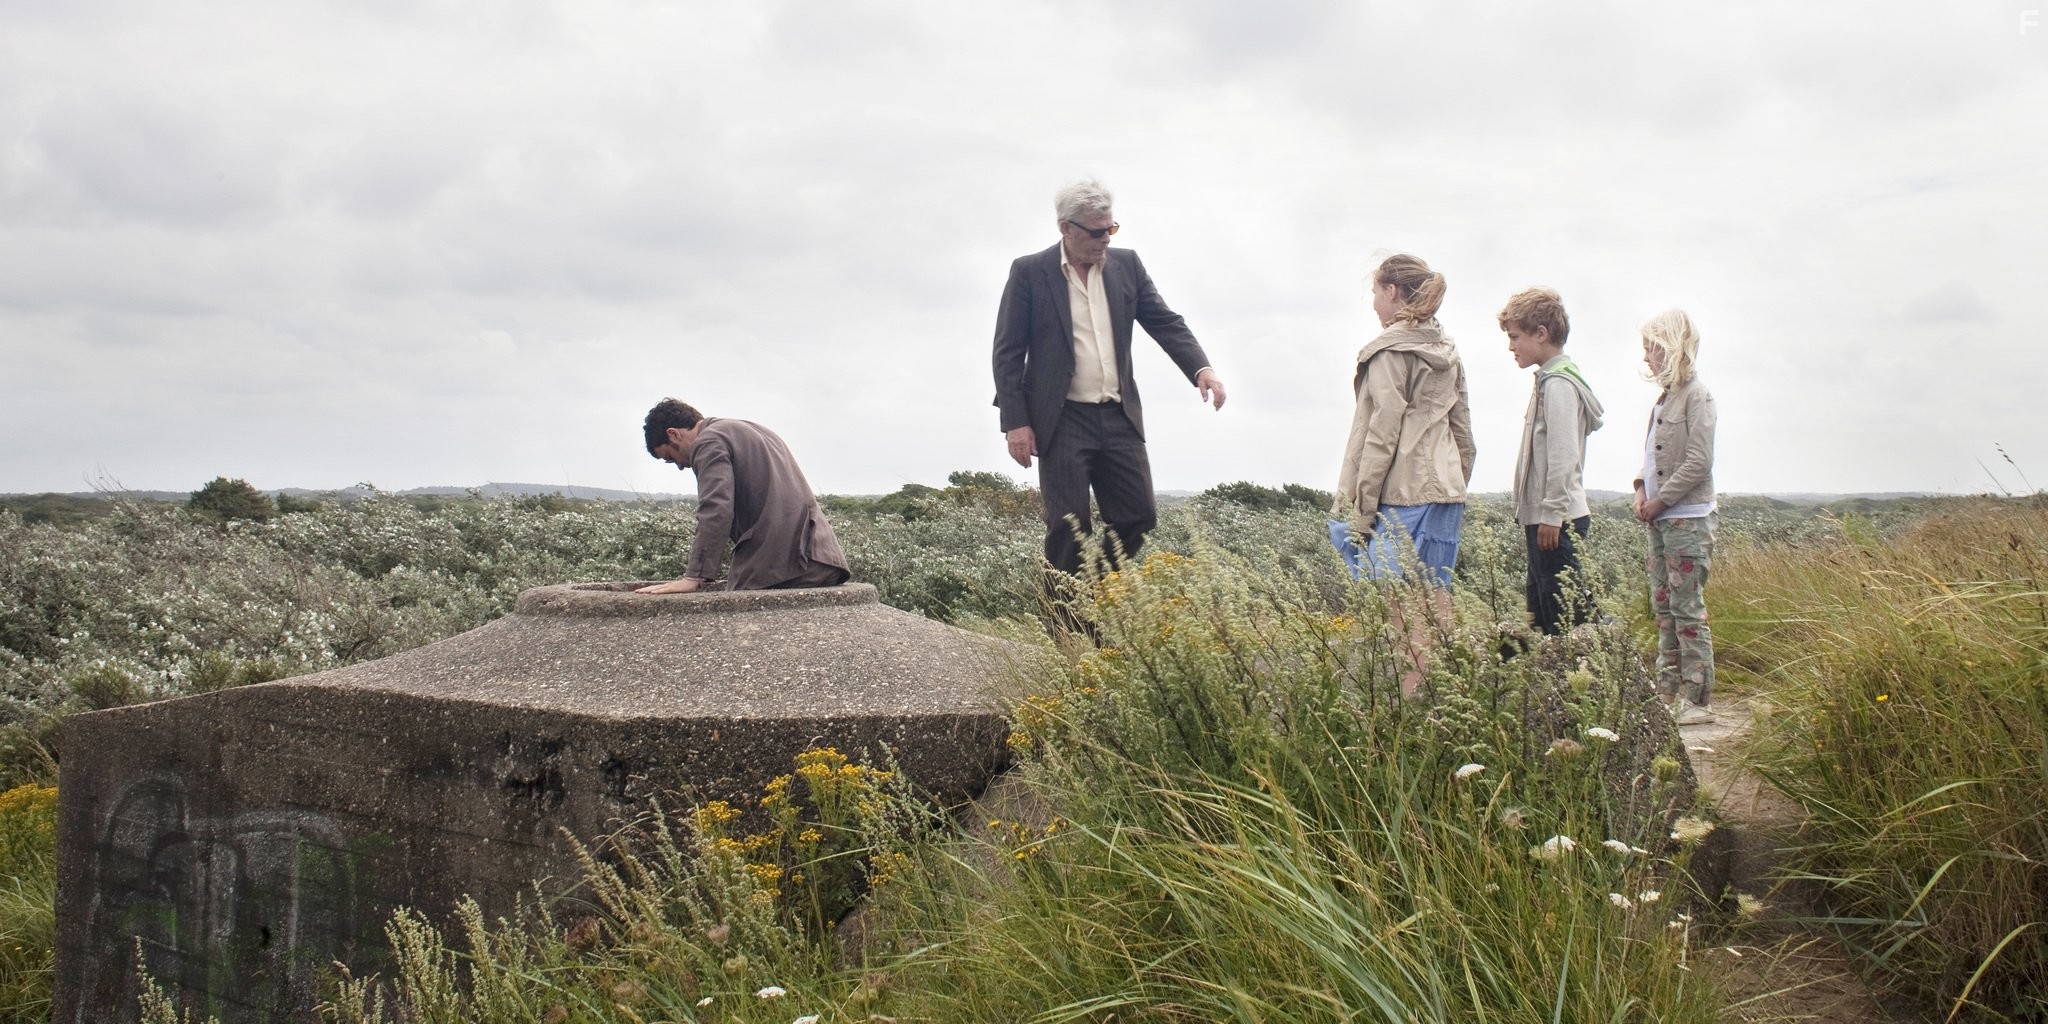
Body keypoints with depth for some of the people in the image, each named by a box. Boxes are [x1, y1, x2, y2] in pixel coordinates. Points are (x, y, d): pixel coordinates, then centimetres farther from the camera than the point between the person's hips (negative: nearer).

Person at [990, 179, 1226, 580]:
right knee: (1069, 531, -4)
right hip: (1062, 422, -4)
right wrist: (1015, 422, -10)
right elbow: (1008, 353, -3)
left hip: (1120, 417, 4)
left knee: (1138, 517, 3)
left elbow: (1165, 322, 6)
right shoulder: (1029, 272, -3)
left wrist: (1202, 368, -12)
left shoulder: (1126, 264, 8)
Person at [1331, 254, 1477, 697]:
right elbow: (1463, 431, 18)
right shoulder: (1446, 349, 17)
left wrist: (1360, 509, -9)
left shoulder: (1390, 350, -8)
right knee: (1436, 606, 10)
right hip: (1446, 493, 8)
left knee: (1405, 612, -7)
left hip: (1404, 496, -8)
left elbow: (1382, 434, -12)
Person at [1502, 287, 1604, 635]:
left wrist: (1551, 514, -20)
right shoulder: (1549, 379, 17)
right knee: (1540, 612, 13)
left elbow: (1563, 455, -20)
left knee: (1565, 617, -9)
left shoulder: (1558, 383, -13)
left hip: (1557, 521, -10)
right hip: (1545, 518, 10)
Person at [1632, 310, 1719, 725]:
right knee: (1663, 607, 11)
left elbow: (1698, 462, -17)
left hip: (1687, 519, -9)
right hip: (1659, 519, 9)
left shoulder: (1696, 395, -11)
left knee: (1688, 608, -6)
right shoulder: (1666, 395, 14)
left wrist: (1659, 501, -14)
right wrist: (1642, 490, 4)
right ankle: (1669, 690, 18)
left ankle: (1696, 698, -1)